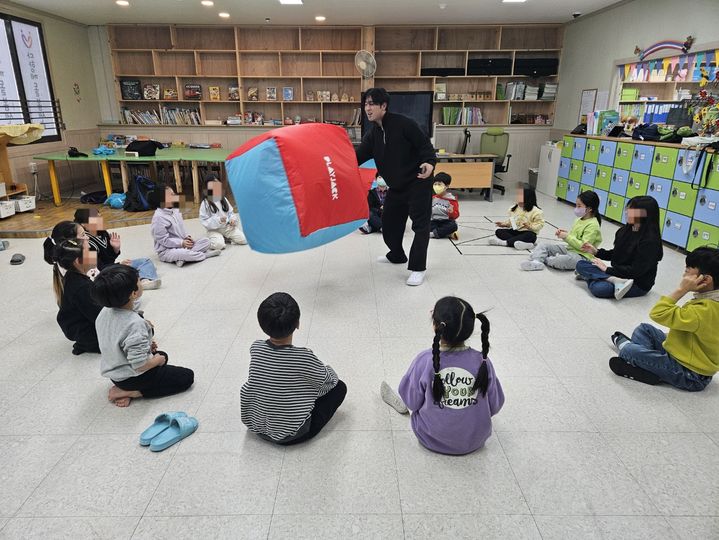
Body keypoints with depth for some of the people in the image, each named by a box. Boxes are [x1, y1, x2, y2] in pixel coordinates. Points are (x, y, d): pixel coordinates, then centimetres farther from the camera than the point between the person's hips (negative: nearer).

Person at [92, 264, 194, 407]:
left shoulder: (104, 312, -7)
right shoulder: (135, 324, -34)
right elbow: (140, 366, -31)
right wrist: (157, 360, -10)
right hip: (132, 377, -8)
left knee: (163, 355, 29)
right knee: (187, 376, 2)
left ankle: (125, 388, 8)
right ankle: (132, 392, -4)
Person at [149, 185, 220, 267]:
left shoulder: (175, 211, 8)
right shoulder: (159, 217, -18)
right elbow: (163, 240, -19)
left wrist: (187, 237, -2)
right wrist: (181, 243, -20)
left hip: (181, 244, 9)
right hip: (166, 251, -9)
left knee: (206, 241, -3)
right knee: (185, 254, -40)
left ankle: (182, 258, -20)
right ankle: (206, 254, -12)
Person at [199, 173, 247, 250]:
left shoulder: (223, 199, 7)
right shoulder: (205, 203, -8)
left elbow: (230, 212, 14)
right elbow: (204, 221, -12)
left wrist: (233, 219, -9)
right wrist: (218, 220, -25)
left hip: (228, 227, 5)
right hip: (214, 230, -5)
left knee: (243, 239, -11)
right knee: (219, 245, -33)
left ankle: (226, 237, 12)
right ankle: (211, 240, 3)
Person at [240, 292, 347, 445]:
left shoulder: (255, 349, -16)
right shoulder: (303, 358, -30)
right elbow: (330, 380, -10)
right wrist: (326, 369, 15)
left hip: (256, 426, 5)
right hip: (290, 435, -5)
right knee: (340, 387, 6)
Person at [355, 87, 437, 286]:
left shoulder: (403, 123, -17)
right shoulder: (372, 133, 4)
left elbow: (424, 144, -16)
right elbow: (359, 157, -1)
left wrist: (429, 162, -34)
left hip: (418, 181, -8)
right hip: (396, 186, 8)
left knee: (420, 224, -7)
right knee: (389, 220, 16)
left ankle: (418, 268, -2)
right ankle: (397, 255, 37)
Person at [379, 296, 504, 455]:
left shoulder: (425, 360, -25)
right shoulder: (482, 361, -20)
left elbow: (413, 404, -12)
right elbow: (495, 406, -7)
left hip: (433, 440, -1)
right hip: (475, 442, 2)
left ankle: (400, 403, 46)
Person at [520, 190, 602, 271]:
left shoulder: (593, 225, -15)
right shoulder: (579, 219, 13)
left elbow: (583, 246, -23)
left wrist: (567, 236, -21)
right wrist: (566, 233, 2)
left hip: (581, 255, -9)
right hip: (568, 249, 10)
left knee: (564, 260, -42)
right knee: (543, 245, 0)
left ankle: (545, 259, -14)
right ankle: (536, 262, -28)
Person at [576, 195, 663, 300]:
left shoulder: (650, 241, -20)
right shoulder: (626, 230, 4)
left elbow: (636, 271, -22)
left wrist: (608, 270, -17)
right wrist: (596, 252, 2)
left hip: (638, 283, -9)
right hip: (619, 273, 9)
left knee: (598, 288, -38)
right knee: (581, 264, -12)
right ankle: (616, 281, -20)